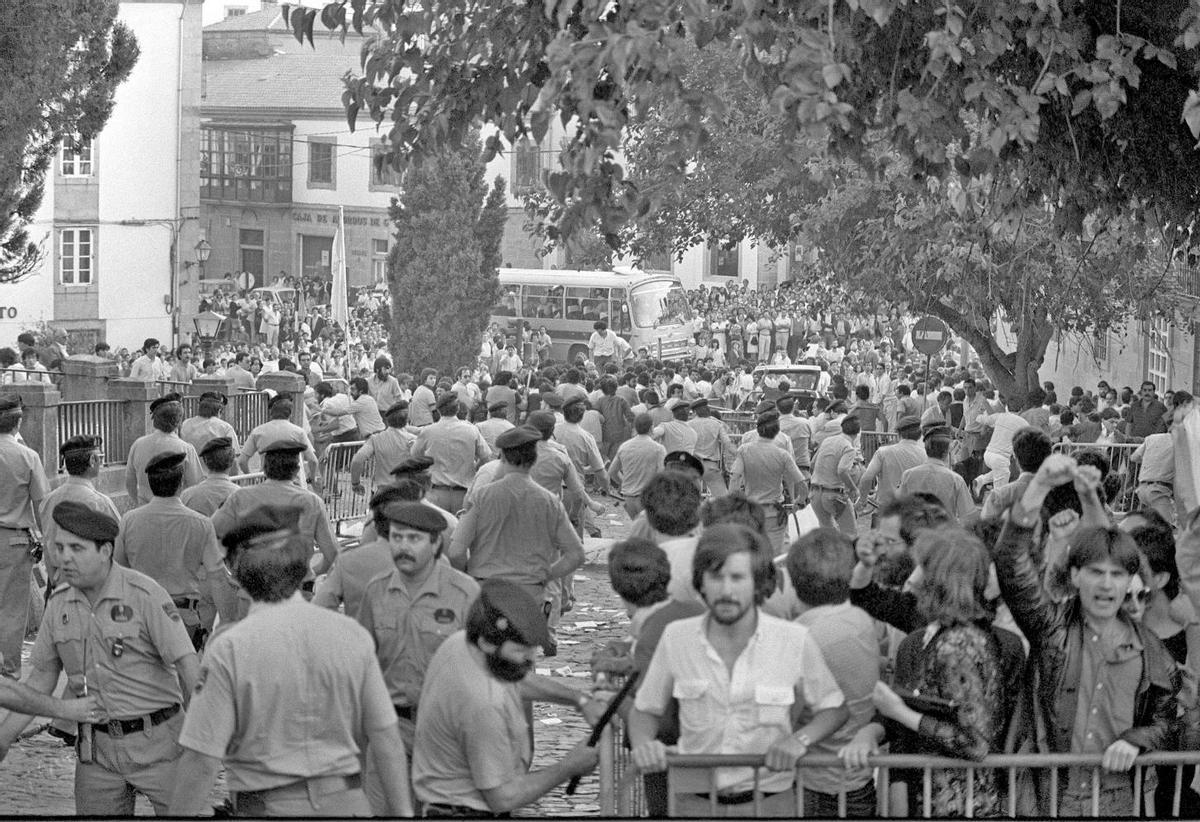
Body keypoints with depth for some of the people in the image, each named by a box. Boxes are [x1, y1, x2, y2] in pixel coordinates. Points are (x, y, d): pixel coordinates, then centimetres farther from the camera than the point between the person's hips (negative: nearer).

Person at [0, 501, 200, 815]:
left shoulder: (144, 594, -13)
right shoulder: (59, 603, 4)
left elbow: (187, 664, -15)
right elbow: (42, 676, 12)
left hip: (158, 742, -5)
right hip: (98, 752, 5)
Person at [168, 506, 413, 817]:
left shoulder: (228, 650, -12)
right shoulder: (351, 635, -2)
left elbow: (202, 761, -12)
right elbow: (385, 738, 1)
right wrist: (403, 812, 10)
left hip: (270, 807, -3)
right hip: (345, 802, 3)